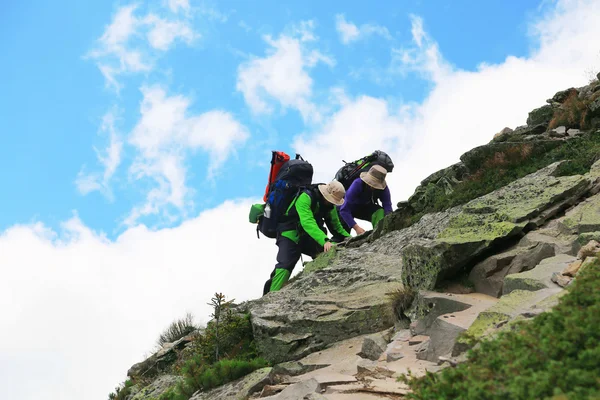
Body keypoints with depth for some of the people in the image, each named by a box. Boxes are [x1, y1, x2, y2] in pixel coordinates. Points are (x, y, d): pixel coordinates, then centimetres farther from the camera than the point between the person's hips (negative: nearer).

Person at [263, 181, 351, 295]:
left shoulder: (330, 205, -1)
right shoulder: (305, 198, -27)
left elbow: (336, 226, 8)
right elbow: (307, 222, -40)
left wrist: (349, 238, -10)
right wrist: (324, 241, -51)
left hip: (308, 238, 7)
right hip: (291, 236, -7)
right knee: (285, 265, -24)